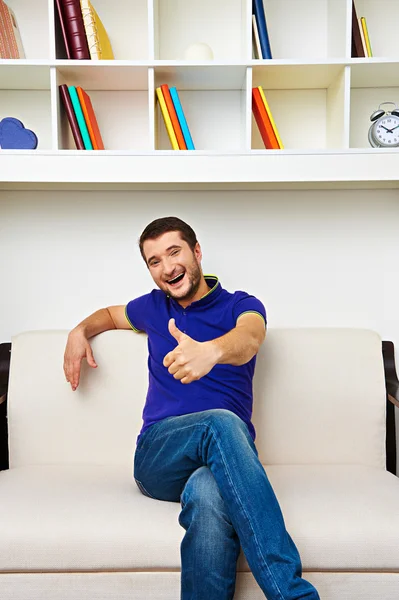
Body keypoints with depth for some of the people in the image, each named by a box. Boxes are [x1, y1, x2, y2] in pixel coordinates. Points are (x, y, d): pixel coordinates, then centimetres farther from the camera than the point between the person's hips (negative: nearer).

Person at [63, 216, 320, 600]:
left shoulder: (241, 305, 8)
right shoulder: (155, 307, 19)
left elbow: (249, 338, -19)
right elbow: (110, 313, 41)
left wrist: (211, 351, -43)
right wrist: (80, 331, 18)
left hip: (226, 455, -1)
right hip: (157, 460, 2)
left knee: (208, 494, -41)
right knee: (221, 422, -36)